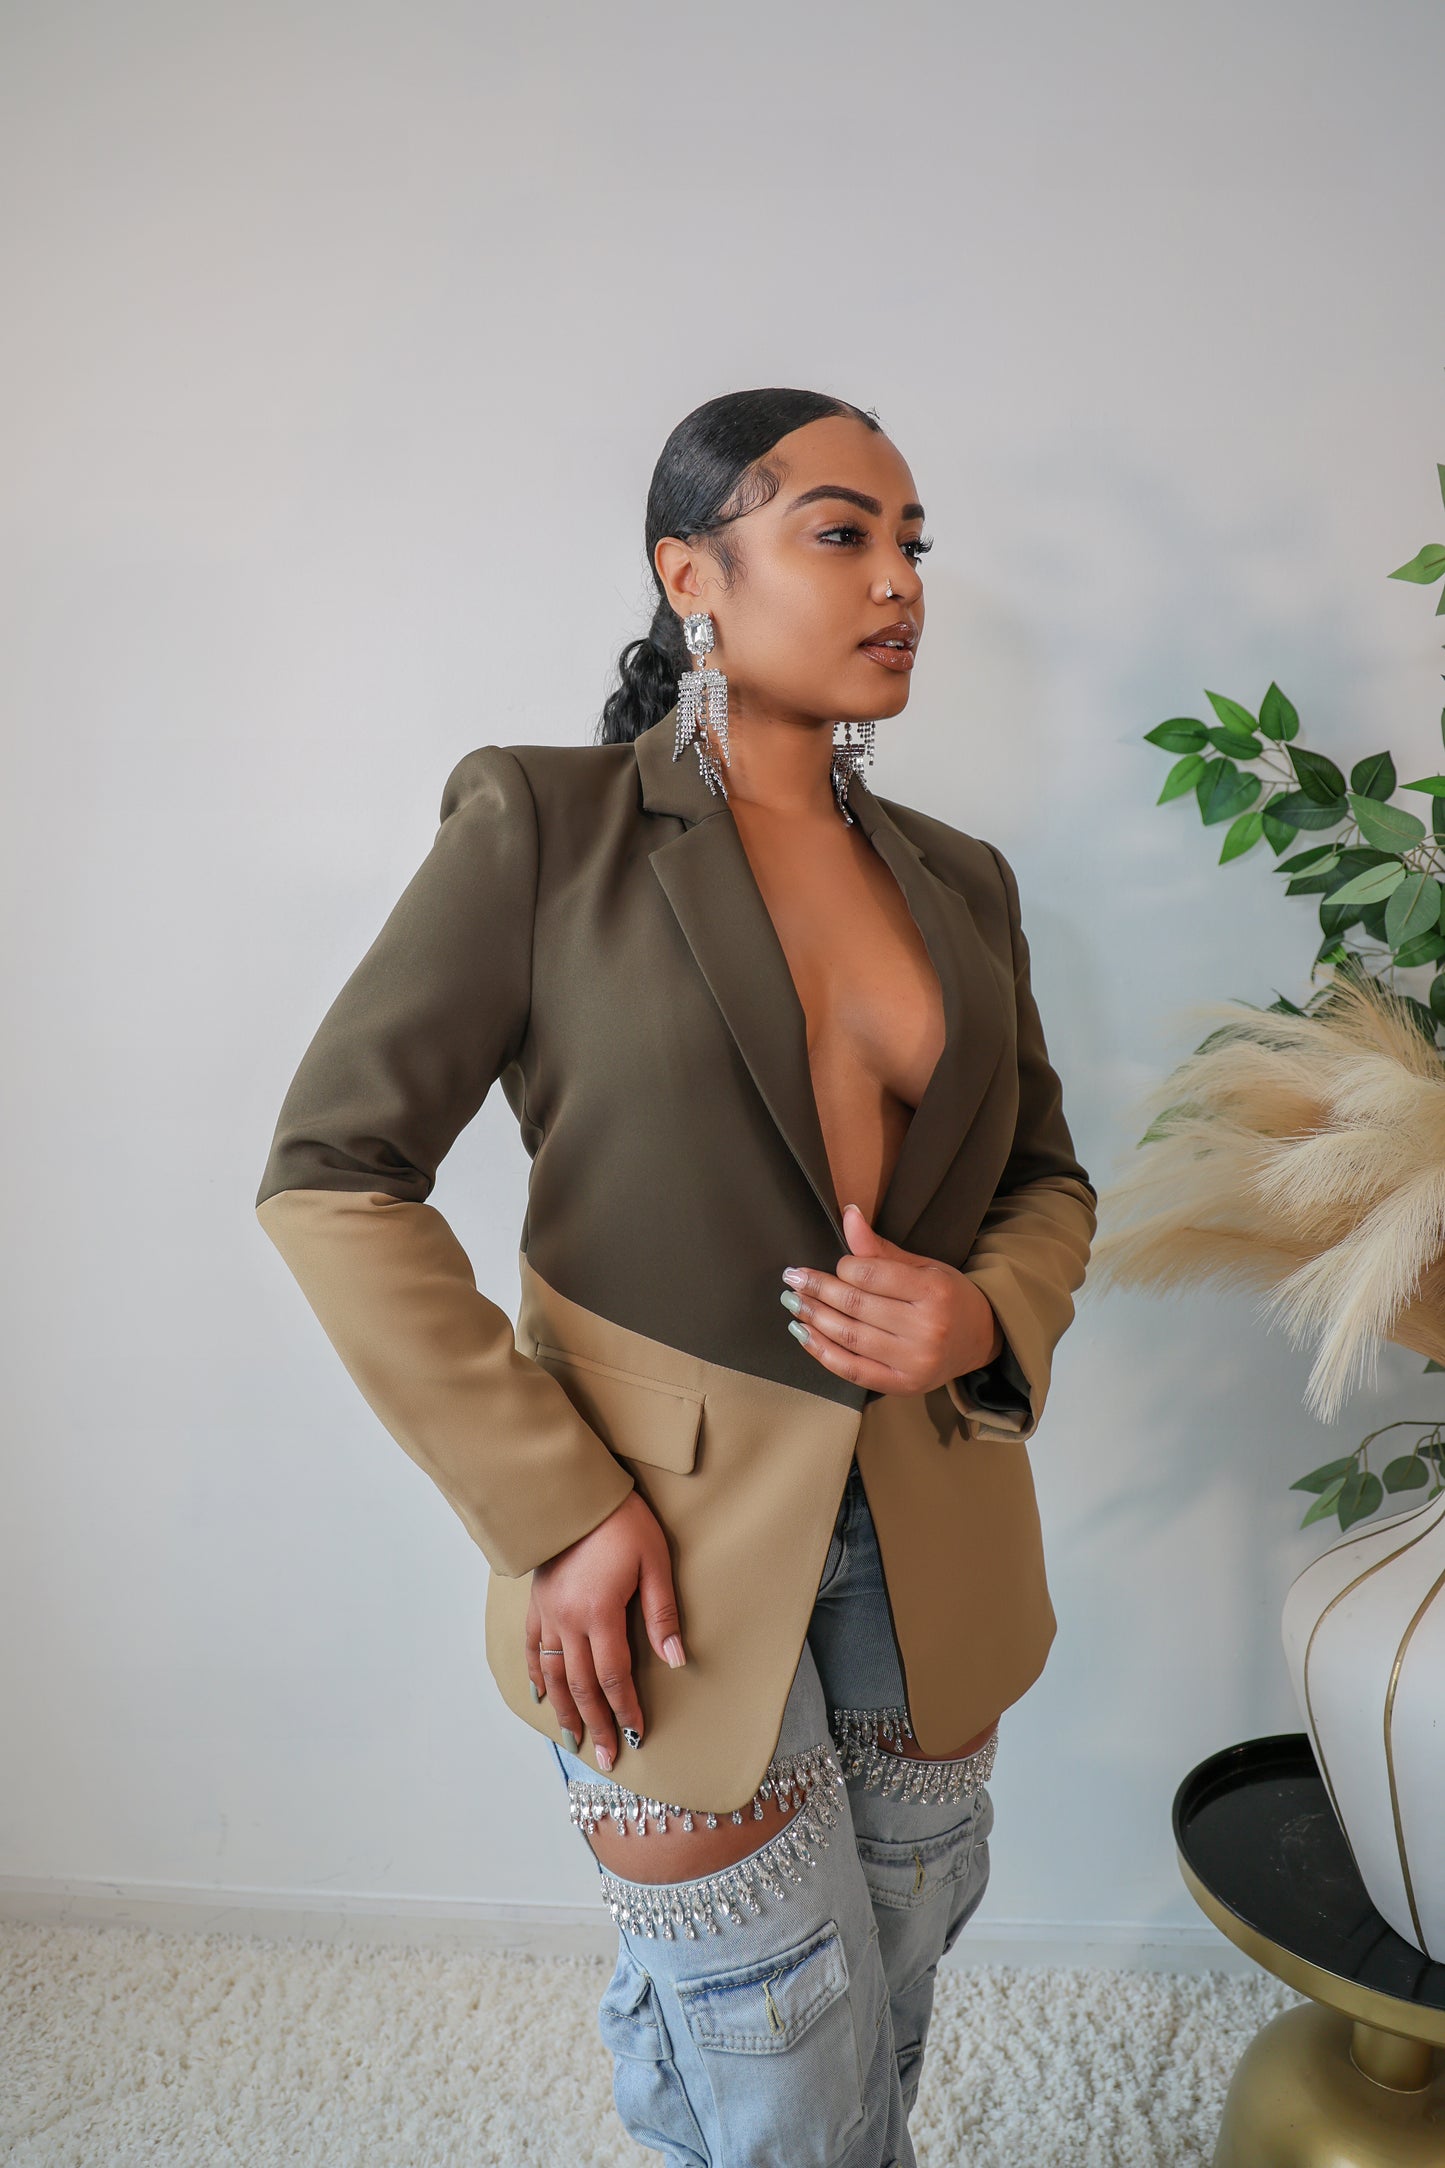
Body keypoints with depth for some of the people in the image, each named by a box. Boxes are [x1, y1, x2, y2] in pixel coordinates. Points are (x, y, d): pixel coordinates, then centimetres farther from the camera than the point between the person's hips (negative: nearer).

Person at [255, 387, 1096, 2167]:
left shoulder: (959, 879, 5)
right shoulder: (540, 825, -9)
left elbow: (1049, 1175, 14)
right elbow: (330, 1174, -12)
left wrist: (988, 1315, -9)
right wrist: (550, 1507, -16)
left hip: (932, 1539, 5)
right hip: (668, 1550, -5)